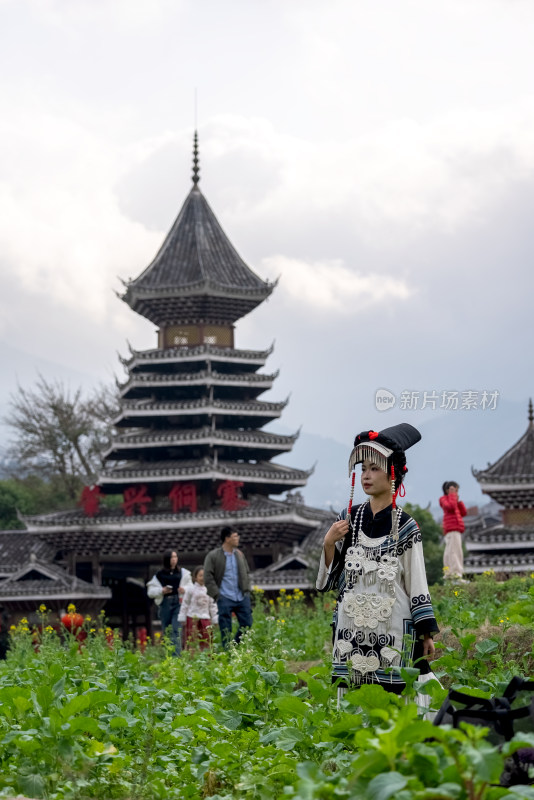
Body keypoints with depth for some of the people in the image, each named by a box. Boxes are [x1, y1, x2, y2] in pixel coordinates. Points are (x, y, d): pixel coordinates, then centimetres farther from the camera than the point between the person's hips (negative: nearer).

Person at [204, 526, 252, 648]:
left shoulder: (239, 554, 13)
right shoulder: (213, 556, -4)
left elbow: (246, 573, 22)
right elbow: (208, 578, -5)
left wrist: (247, 590, 10)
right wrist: (217, 595, -11)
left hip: (242, 597, 5)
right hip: (225, 598, -5)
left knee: (247, 624, 3)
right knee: (225, 629, -2)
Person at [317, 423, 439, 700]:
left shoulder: (404, 527, -1)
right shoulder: (348, 519, 8)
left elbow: (417, 584, 1)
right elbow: (327, 581, 11)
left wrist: (426, 633, -3)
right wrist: (329, 543, -5)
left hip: (394, 630, -3)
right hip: (351, 630, 3)